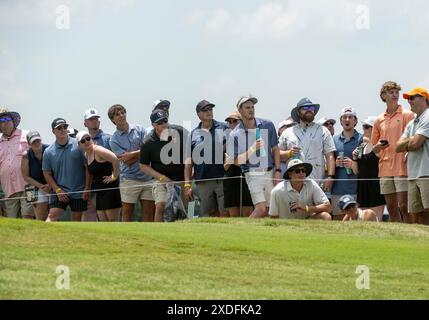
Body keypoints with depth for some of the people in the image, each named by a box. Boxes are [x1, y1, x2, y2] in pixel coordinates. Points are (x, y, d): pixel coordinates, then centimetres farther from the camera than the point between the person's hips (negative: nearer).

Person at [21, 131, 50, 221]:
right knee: (40, 219, -5)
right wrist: (41, 186, -8)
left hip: (53, 186, 0)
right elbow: (26, 177, 0)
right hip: (38, 189, 0)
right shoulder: (26, 156, -6)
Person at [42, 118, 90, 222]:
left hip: (79, 192, 0)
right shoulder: (48, 152, 1)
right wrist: (58, 190, -5)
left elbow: (88, 167, -1)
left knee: (77, 219, 7)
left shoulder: (78, 146, -3)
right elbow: (47, 174, 5)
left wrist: (87, 188, -5)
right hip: (60, 191, 0)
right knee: (52, 216, -12)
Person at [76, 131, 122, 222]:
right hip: (99, 192, 9)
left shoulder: (97, 150, -14)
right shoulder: (87, 155, 14)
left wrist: (114, 176, -20)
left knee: (113, 221, -9)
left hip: (111, 189, -9)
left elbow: (115, 159, -27)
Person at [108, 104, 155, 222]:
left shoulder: (139, 130, 8)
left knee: (149, 211, 3)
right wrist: (140, 153, -4)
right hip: (129, 180, -2)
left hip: (147, 177, 3)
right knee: (127, 213, 1)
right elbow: (127, 162, -9)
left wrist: (132, 154, -9)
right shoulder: (114, 140, 0)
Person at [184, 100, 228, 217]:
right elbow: (188, 161, 10)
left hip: (223, 179, -2)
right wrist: (187, 185, 3)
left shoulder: (224, 128, 9)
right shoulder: (194, 134, 12)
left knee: (225, 214, -6)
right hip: (203, 181, 2)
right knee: (208, 214, 2)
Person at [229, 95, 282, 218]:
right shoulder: (235, 135, -3)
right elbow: (236, 160, -4)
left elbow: (275, 149, 11)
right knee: (261, 209, -18)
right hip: (253, 175, -4)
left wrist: (278, 171, 2)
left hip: (270, 172, 4)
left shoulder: (267, 125, 5)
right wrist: (252, 149, -17)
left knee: (271, 209, 3)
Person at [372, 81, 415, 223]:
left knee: (403, 206, -10)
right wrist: (379, 146, -1)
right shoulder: (379, 120, 16)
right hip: (385, 168, 5)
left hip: (402, 167, -5)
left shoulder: (407, 115, 2)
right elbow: (374, 148, 22)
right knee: (391, 207, 6)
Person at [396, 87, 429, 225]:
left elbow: (415, 143, -13)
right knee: (417, 214, 5)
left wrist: (407, 143, 9)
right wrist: (411, 141, -1)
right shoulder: (411, 124, 24)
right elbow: (398, 147, 17)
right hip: (413, 176, 9)